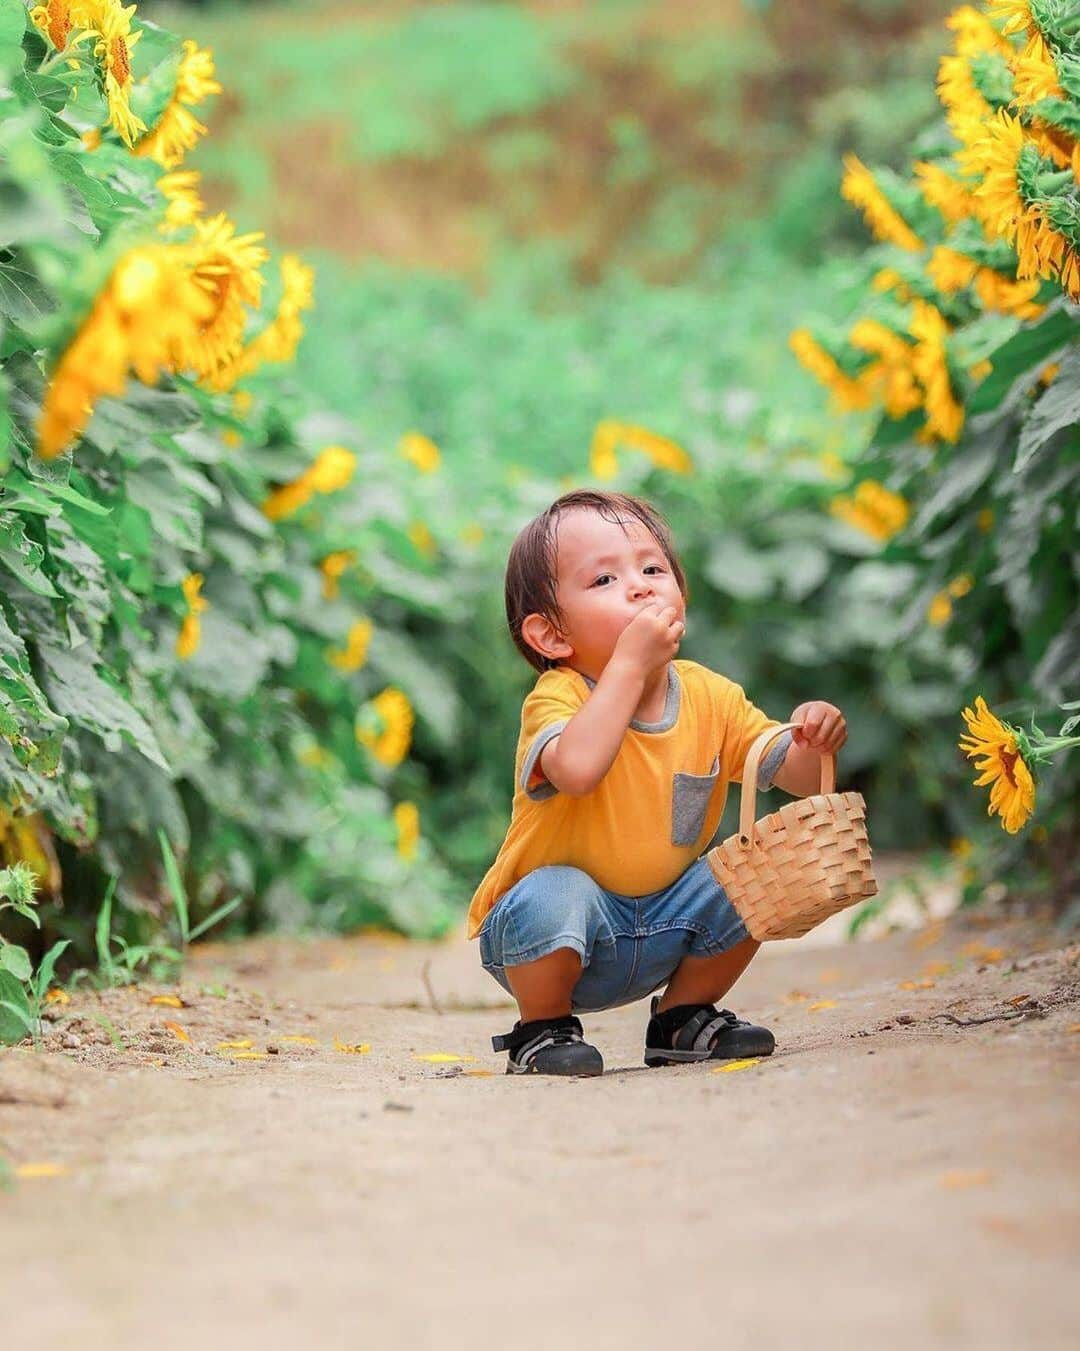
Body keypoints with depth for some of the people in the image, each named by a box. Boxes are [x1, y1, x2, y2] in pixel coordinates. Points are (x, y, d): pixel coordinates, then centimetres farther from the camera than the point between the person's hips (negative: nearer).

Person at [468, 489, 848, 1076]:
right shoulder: (556, 697, -22)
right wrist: (629, 664, -40)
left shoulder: (710, 696, -3)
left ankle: (683, 1017, 12)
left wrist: (813, 741, -22)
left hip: (660, 929, 5)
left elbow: (797, 777, 1)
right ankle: (541, 1028, -4)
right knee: (555, 895, -35)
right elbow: (577, 769, -45)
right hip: (547, 938, -5)